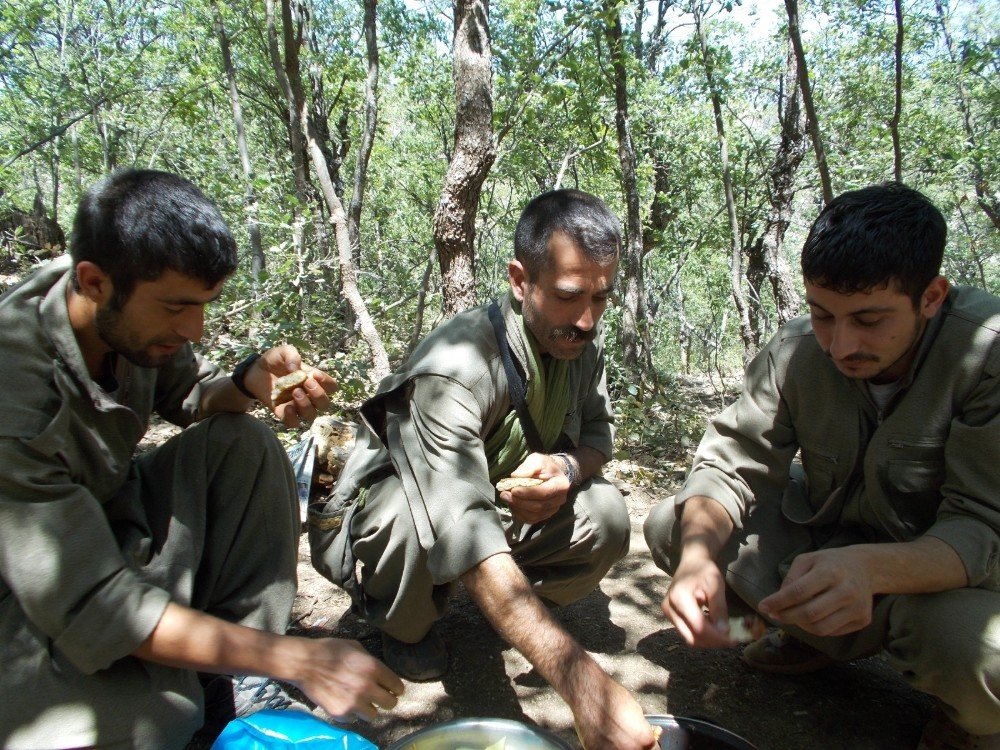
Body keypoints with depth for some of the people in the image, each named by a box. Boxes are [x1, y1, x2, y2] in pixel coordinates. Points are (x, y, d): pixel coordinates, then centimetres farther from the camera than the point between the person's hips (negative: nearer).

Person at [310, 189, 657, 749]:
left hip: (503, 503, 5)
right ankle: (407, 625, -2)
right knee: (412, 513, -38)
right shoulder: (455, 367, -36)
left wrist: (568, 467, -29)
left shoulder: (582, 341, -14)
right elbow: (465, 534, -47)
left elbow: (598, 430, -2)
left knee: (606, 518, -20)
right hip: (379, 516, -4)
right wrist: (580, 678, -56)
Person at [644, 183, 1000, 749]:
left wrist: (868, 569, -50)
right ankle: (820, 637, 9)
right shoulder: (794, 353, -17)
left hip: (945, 567, -3)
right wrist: (698, 555, -38)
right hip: (828, 535, 4)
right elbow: (730, 467, -16)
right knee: (671, 526, -9)